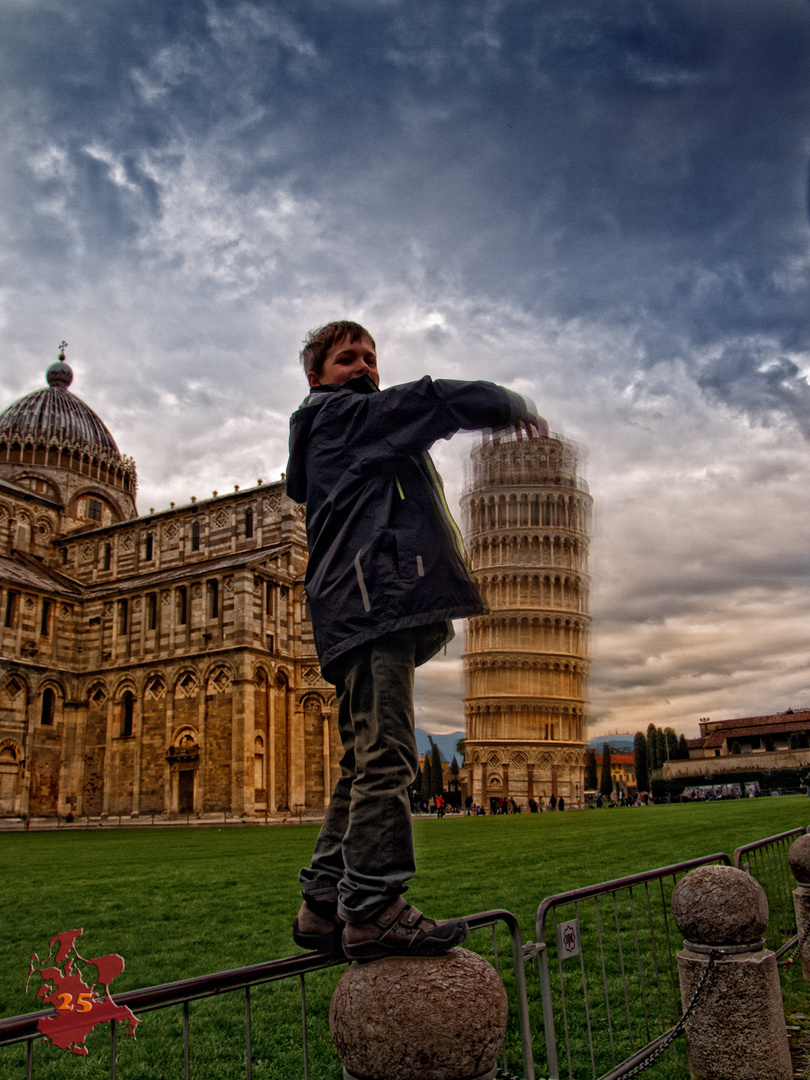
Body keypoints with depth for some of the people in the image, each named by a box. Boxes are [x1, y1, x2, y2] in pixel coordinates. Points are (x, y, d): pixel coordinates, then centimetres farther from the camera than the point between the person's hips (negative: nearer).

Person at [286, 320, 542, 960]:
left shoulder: (325, 440, 34)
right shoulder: (345, 414, 6)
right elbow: (439, 402, -1)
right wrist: (517, 407, 12)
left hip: (360, 611, 10)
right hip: (373, 598, -10)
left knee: (365, 762, 9)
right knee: (384, 755, -15)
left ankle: (325, 905, 12)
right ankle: (373, 909, -15)